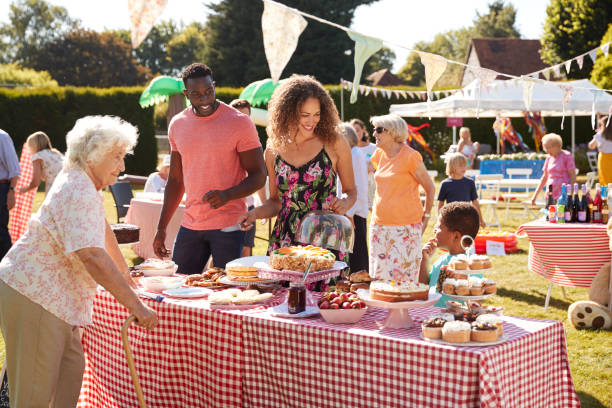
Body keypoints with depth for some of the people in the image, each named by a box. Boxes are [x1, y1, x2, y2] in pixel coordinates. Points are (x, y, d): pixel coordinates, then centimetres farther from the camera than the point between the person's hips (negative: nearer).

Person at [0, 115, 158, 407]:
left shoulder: (83, 184, 11)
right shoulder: (79, 193, -22)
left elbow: (103, 230, 24)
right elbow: (92, 256, -33)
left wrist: (126, 277, 29)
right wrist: (136, 307, -32)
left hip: (55, 296, 10)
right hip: (31, 296, -10)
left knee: (71, 371, 14)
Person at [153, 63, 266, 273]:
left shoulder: (239, 122, -7)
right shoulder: (177, 124, 8)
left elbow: (258, 175, -6)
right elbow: (175, 180, 15)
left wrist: (227, 195, -24)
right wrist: (161, 228, 13)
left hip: (228, 225, -4)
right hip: (190, 225, 5)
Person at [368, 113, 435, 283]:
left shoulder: (409, 156, -9)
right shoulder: (379, 155, 10)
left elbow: (430, 187, -1)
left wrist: (426, 215, 3)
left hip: (405, 226, -6)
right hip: (379, 224, 7)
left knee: (403, 279, -7)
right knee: (379, 278, 6)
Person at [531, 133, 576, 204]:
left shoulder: (567, 156, -4)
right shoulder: (549, 158, 13)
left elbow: (573, 177, -6)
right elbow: (545, 177, 19)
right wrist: (535, 195, 16)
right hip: (550, 195, 5)